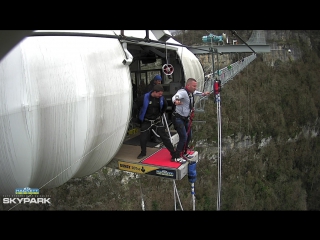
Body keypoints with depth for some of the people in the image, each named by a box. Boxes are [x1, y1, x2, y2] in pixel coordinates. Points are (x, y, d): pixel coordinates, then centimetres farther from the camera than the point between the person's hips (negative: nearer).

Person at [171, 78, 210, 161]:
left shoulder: (191, 92, 4)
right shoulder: (183, 92, -25)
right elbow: (175, 97, -48)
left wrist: (203, 94, 40)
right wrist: (176, 101, -69)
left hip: (185, 118, 10)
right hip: (178, 118, -10)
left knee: (189, 135, 16)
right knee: (183, 137, -15)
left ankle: (183, 153, 34)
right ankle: (176, 157, -2)